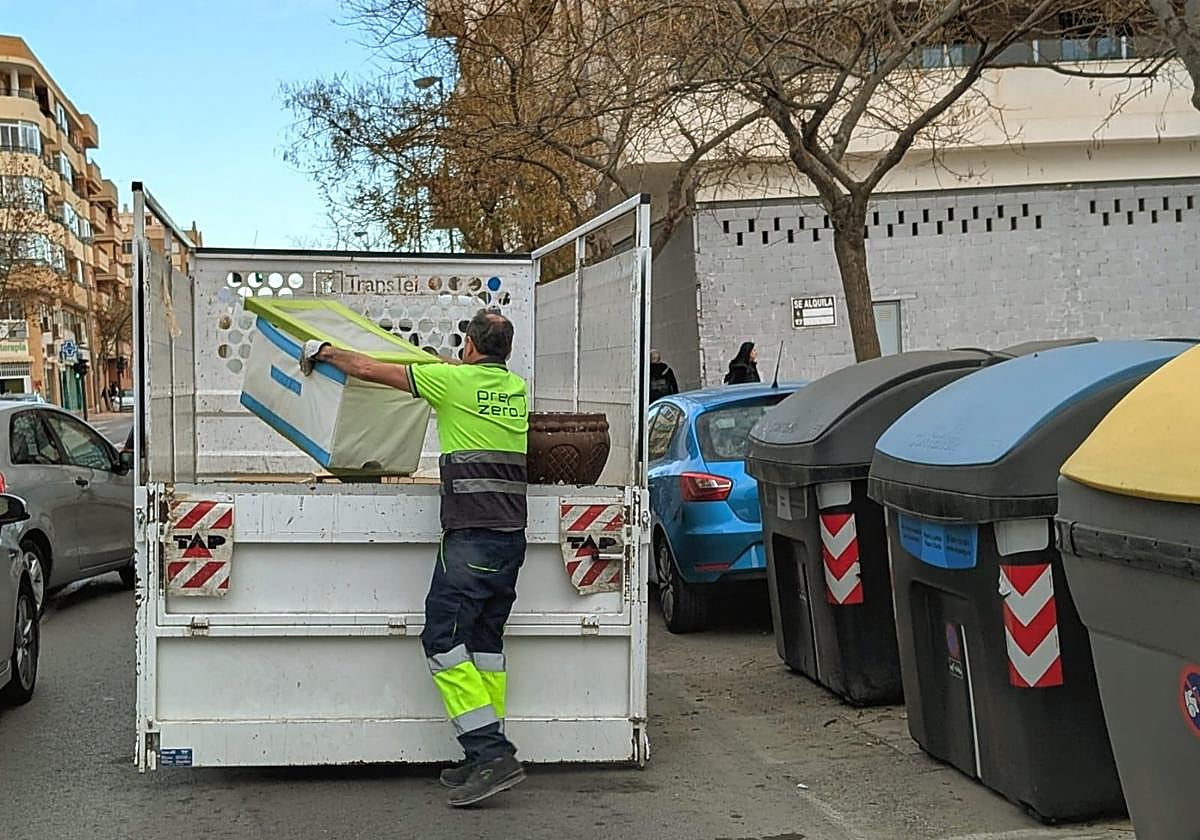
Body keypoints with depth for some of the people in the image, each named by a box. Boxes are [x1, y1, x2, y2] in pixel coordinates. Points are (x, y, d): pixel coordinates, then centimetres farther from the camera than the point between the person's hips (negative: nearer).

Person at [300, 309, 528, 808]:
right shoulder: (515, 388, 13)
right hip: (513, 536, 8)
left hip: (471, 537, -7)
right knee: (485, 641, 12)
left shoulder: (453, 380, -4)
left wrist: (322, 353, 21)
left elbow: (369, 370, 5)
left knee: (444, 639, -7)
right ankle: (487, 756, 11)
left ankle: (492, 754, -14)